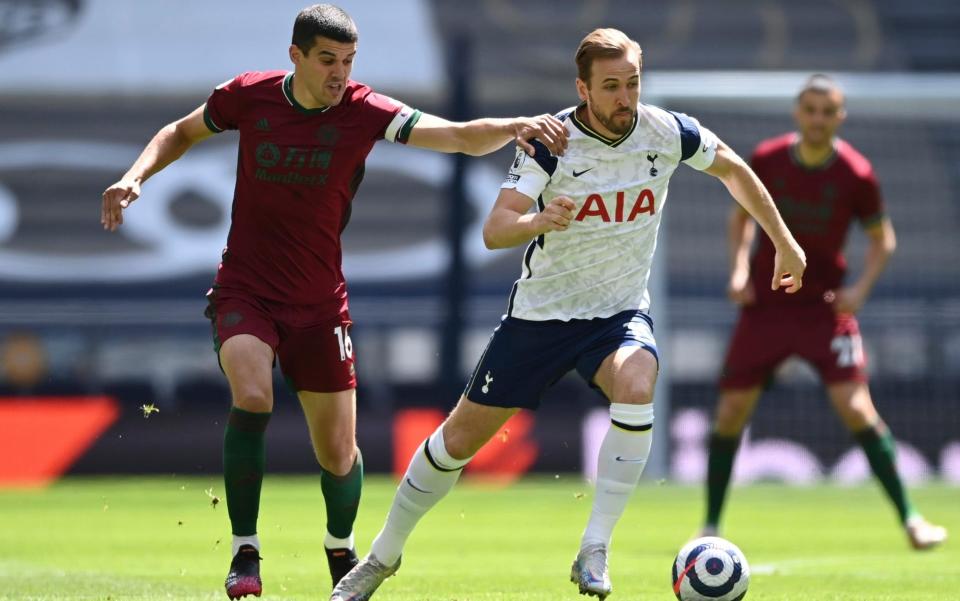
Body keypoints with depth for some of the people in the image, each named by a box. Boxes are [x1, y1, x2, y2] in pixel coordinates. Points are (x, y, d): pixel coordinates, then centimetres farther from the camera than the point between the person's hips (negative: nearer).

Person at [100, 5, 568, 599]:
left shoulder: (363, 111, -11)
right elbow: (181, 132, 13)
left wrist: (516, 127, -40)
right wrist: (135, 176, -3)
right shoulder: (249, 96, -6)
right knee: (252, 398, -28)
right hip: (245, 289, -1)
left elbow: (460, 137, -21)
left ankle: (342, 551, 35)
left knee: (338, 454, 3)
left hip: (319, 302, 1)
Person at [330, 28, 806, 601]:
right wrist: (537, 221, -47)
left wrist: (785, 243, 14)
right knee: (460, 439, 3)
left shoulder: (667, 133, -10)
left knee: (636, 389, -33)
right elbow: (495, 231, -26)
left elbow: (733, 168, 10)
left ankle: (595, 552, -25)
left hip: (621, 312, 1)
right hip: (542, 312, -1)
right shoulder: (551, 142, -18)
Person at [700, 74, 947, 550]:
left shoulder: (856, 175, -11)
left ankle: (910, 519, -8)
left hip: (825, 303, -2)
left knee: (854, 405, -16)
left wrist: (861, 288, -13)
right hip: (764, 303, 2)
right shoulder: (767, 160, -5)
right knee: (730, 413, -1)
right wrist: (739, 269, -3)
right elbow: (742, 216, 12)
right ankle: (710, 526, 15)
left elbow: (882, 238, 3)